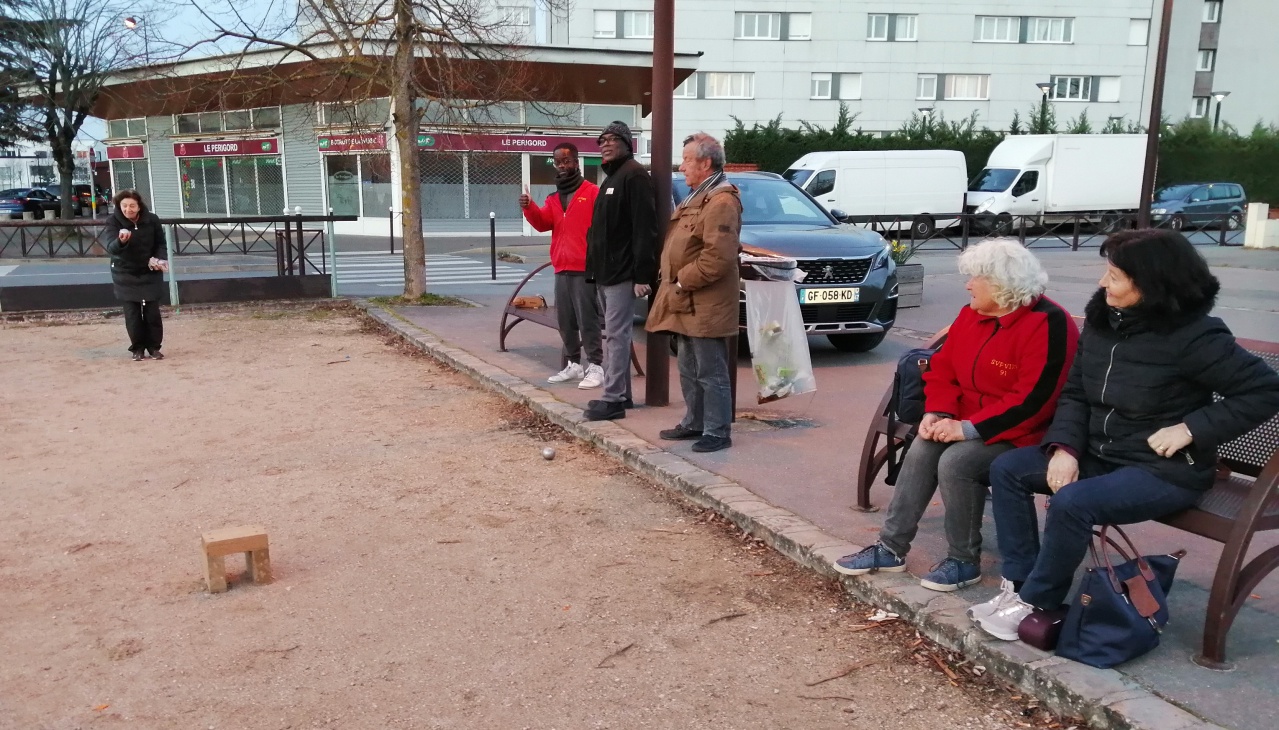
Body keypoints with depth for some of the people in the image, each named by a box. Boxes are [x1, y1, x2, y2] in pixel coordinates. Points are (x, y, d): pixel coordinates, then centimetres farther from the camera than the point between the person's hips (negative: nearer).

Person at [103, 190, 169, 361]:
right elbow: (111, 248, -28)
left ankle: (154, 347, 15)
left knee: (152, 312, 1)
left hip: (150, 274, 1)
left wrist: (160, 259, -15)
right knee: (132, 313, -1)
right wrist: (121, 241, -51)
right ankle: (138, 348, 12)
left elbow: (160, 243, 4)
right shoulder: (112, 222, -15)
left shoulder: (151, 220, -9)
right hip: (126, 275, -1)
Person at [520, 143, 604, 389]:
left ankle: (595, 367, -1)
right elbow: (543, 223, 5)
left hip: (585, 269, -7)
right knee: (565, 320, 12)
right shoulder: (553, 199, 18)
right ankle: (573, 364, 22)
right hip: (561, 269, 7)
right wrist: (529, 208, -13)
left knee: (587, 319, -7)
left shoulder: (593, 192, -2)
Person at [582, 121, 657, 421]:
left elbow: (644, 228, -20)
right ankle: (621, 394, 21)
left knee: (616, 334, -9)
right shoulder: (611, 178, 20)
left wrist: (642, 274, -25)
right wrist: (595, 267, 17)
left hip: (622, 272, -10)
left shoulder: (634, 175, -11)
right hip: (605, 272, 10)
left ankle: (613, 398, -6)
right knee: (613, 334, 13)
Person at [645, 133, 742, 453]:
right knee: (689, 370, 18)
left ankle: (717, 432, 6)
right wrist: (673, 281, 12)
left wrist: (682, 282, -18)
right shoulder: (696, 197, 18)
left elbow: (718, 256, -25)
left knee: (711, 372, -2)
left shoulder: (722, 202, -16)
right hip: (686, 303, 10)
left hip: (705, 306, -10)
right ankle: (693, 423, 29)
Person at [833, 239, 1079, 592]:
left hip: (1020, 433, -7)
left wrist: (969, 428, -27)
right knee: (920, 451, -17)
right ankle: (891, 547, -8)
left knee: (956, 462, -29)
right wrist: (937, 412, -10)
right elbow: (944, 369, 9)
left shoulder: (1047, 324, -19)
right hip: (969, 423, 7)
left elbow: (1033, 399, -26)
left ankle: (964, 561, -9)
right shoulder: (972, 314, 6)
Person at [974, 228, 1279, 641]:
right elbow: (1075, 394, 4)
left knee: (1071, 502, -31)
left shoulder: (1192, 336, -18)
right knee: (1007, 469, -4)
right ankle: (1020, 583, -3)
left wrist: (1191, 429, -21)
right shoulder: (1101, 320, 2)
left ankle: (1036, 602, -10)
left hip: (1165, 470, -8)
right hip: (1099, 454, 8)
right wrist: (1065, 447, -12)